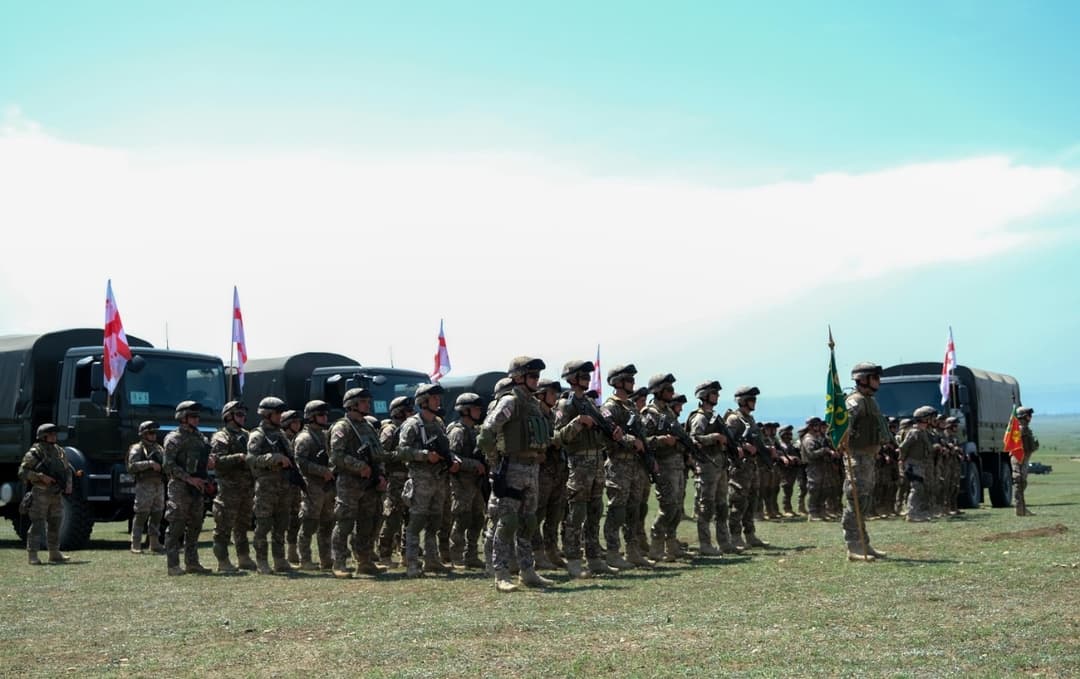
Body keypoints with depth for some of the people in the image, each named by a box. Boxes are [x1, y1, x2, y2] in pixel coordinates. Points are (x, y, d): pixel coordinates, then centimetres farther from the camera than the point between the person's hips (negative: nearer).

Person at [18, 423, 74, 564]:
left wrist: (69, 484, 1)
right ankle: (32, 555, -5)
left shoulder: (59, 451, 11)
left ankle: (54, 554, 22)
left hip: (56, 494, 7)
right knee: (37, 524, -8)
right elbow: (23, 472, -12)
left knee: (55, 524, 12)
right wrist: (41, 477, -22)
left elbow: (68, 470, 19)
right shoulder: (35, 453, -8)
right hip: (40, 493, -7)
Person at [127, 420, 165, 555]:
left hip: (159, 485, 7)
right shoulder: (137, 449, -2)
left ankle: (154, 544, 16)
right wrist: (150, 463, -24)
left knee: (157, 515, 9)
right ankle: (135, 545, -3)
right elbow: (132, 466, -17)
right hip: (144, 485, -7)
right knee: (141, 515, -7)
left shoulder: (159, 448, 19)